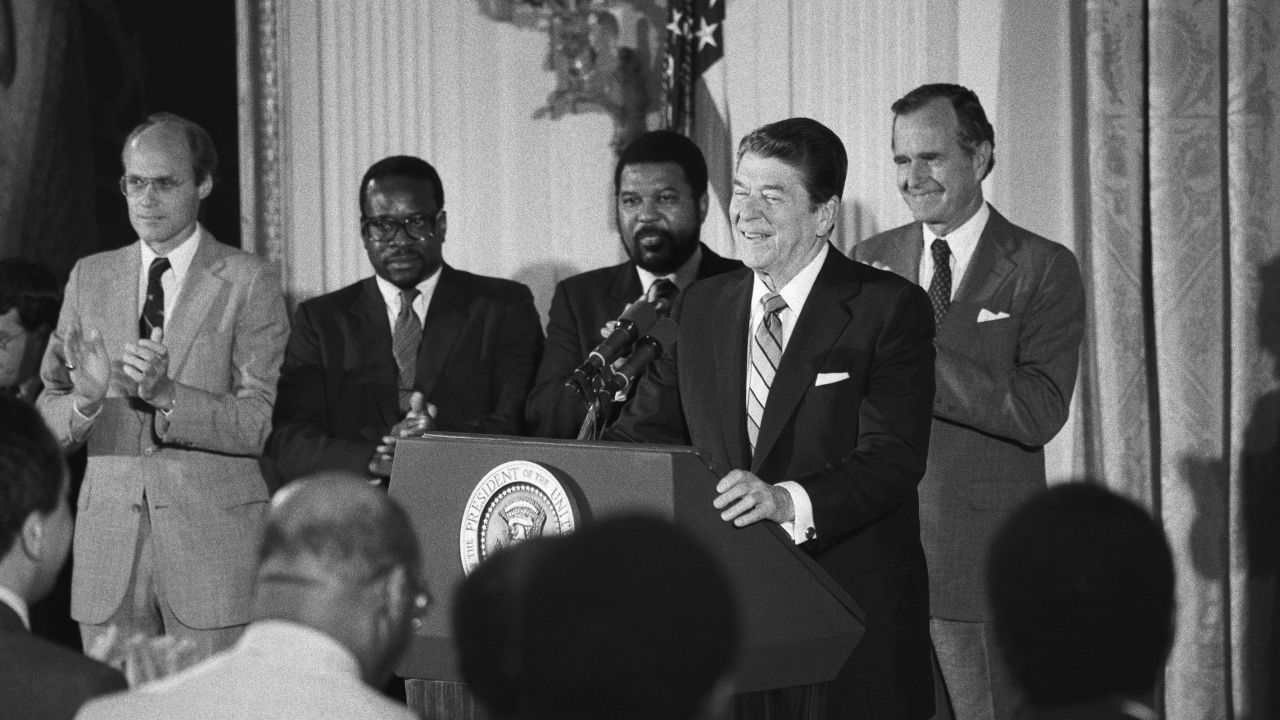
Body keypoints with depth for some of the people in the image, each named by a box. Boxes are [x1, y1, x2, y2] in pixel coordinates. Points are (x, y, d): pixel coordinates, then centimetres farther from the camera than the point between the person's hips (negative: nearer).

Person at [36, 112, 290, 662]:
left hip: (213, 535, -3)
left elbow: (260, 424, -7)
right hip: (108, 533, 3)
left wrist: (167, 395, -22)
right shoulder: (89, 277, 12)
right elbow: (47, 414, 9)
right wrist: (84, 400, -14)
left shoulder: (248, 282, 0)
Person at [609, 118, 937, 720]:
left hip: (855, 608, -4)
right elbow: (645, 431, 13)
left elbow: (893, 459, -16)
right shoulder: (704, 306, 12)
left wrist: (789, 502, -33)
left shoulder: (890, 308, -6)